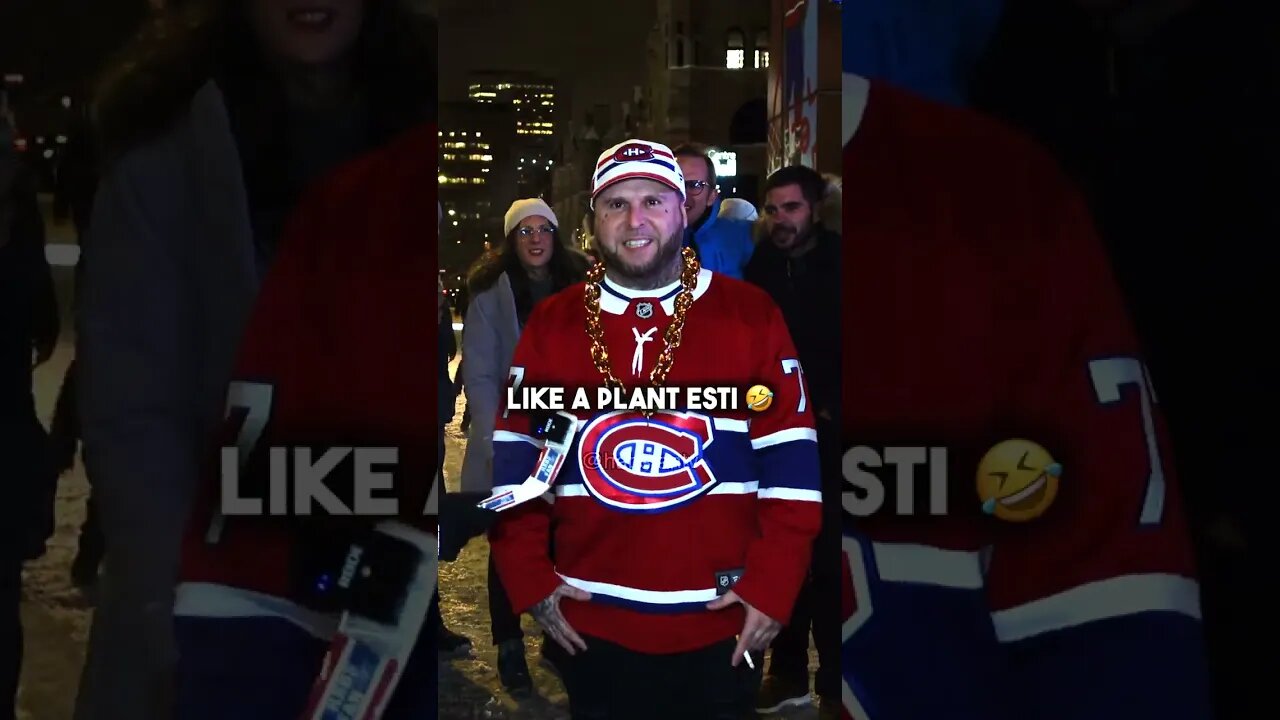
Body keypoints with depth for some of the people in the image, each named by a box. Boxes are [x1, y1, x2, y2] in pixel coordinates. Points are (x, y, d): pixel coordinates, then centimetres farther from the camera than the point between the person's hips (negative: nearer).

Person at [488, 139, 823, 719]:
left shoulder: (751, 314, -3)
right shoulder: (550, 323, 3)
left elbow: (792, 459, -4)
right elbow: (516, 458, 5)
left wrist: (774, 584, -10)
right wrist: (528, 579, -2)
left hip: (721, 629, -1)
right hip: (591, 628, 2)